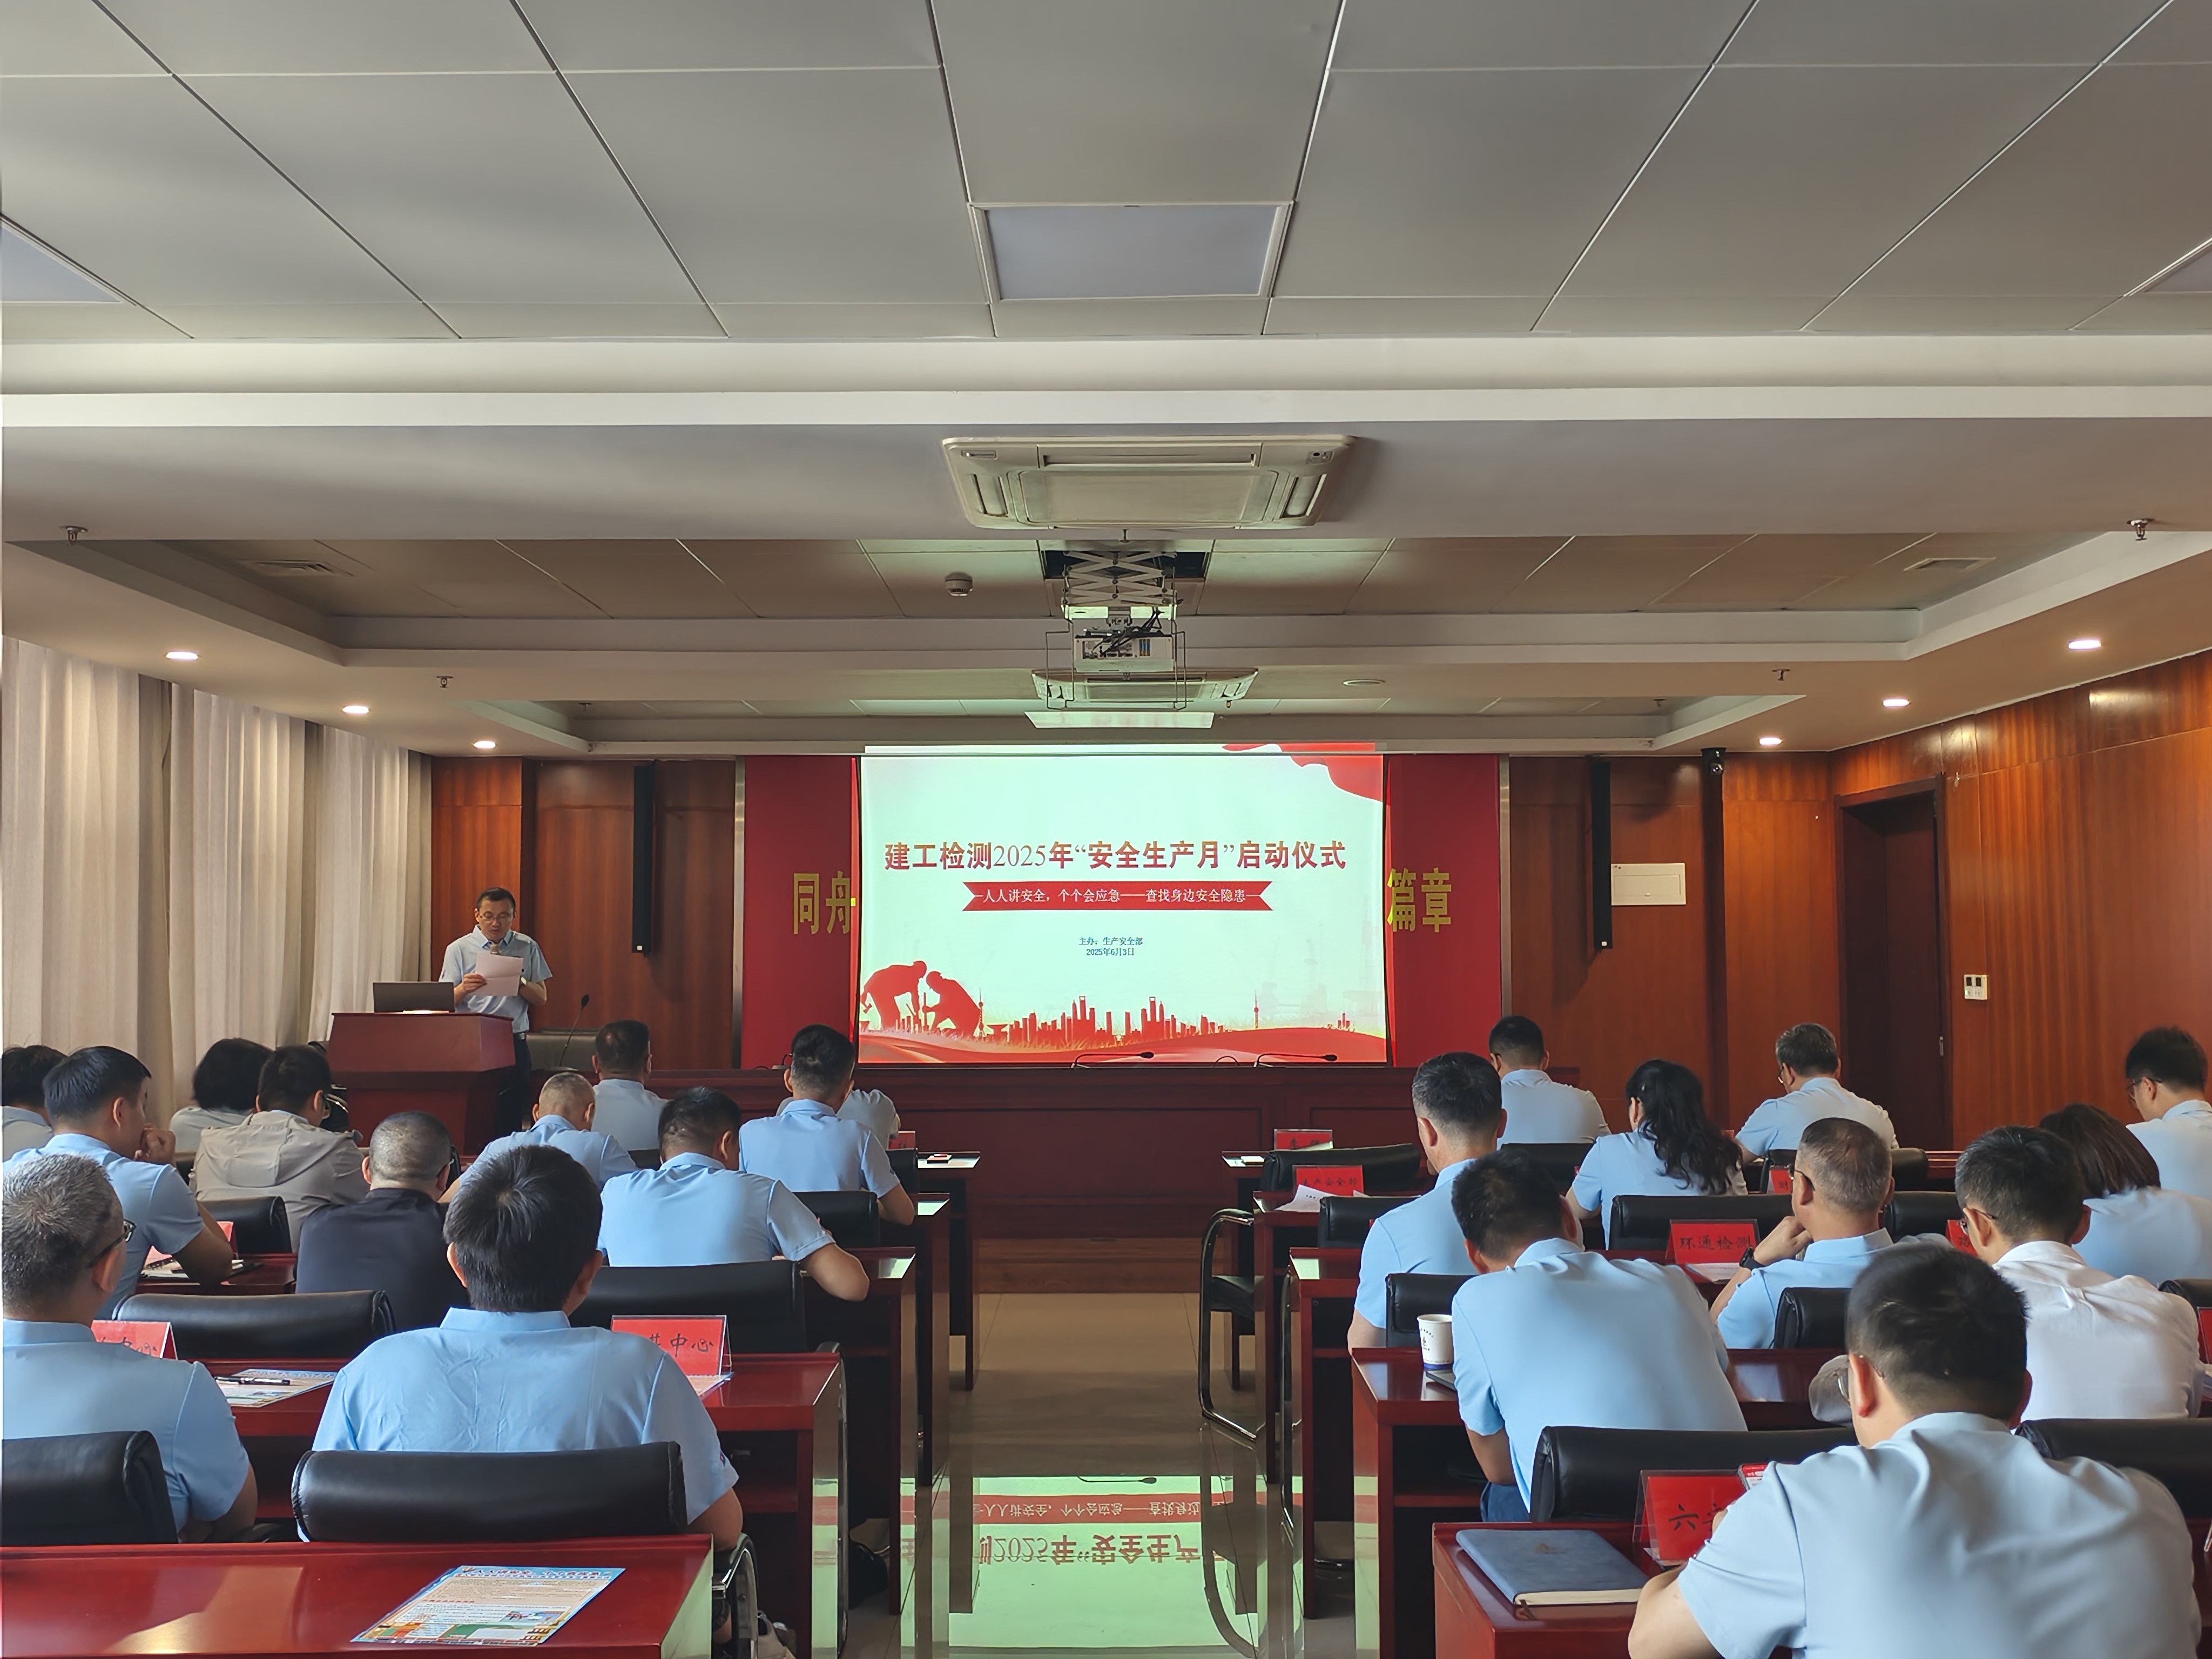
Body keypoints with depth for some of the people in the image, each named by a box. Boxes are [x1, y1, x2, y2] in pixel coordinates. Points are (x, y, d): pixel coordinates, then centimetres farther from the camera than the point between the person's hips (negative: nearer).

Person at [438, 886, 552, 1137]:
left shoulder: (527, 948, 10)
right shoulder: (458, 949, 7)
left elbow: (541, 999, 7)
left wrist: (520, 983, -13)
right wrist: (464, 988, -19)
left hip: (514, 1044, 1)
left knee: (510, 1117, -2)